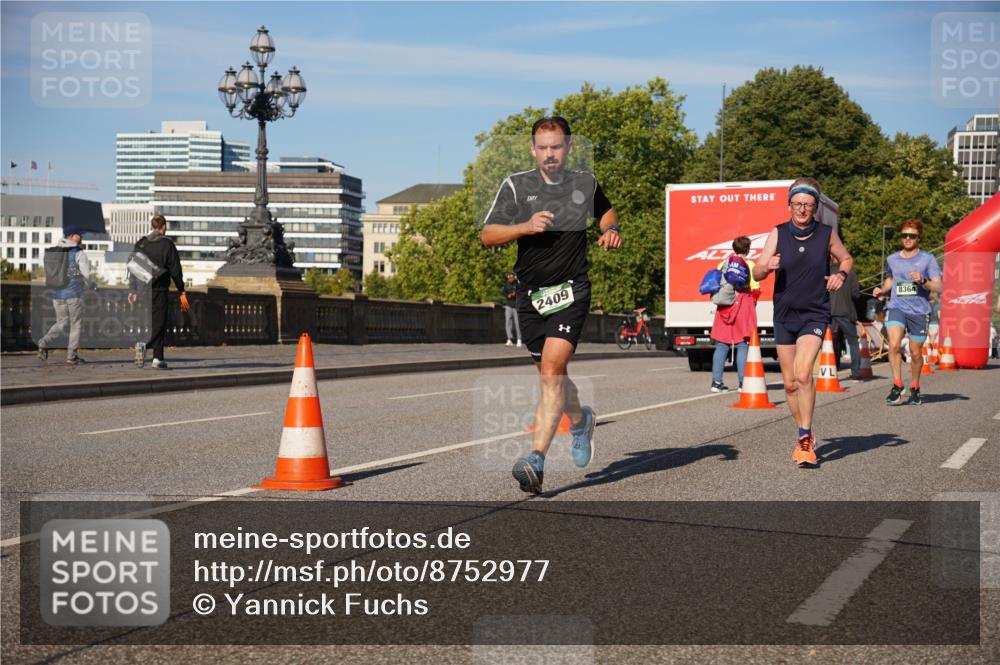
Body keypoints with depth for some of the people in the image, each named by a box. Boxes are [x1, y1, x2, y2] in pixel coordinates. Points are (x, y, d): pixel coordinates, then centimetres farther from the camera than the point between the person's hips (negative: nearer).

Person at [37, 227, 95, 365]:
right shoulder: (79, 254, -9)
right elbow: (86, 275, -10)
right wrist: (92, 286, 11)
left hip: (57, 293, 5)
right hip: (74, 293, -5)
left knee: (61, 323, 17)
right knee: (76, 324, 9)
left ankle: (44, 342, -7)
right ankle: (72, 355, 9)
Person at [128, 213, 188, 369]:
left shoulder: (140, 244, 7)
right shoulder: (167, 244, -5)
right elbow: (175, 270, -4)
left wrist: (132, 290, 13)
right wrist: (182, 292, 1)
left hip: (143, 290, 4)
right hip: (159, 289, -4)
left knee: (148, 322, 15)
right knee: (159, 323, 1)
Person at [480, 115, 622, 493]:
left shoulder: (586, 184, 5)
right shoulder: (516, 186, 0)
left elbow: (606, 210, 28)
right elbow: (487, 236, -7)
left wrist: (611, 230, 6)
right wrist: (525, 227, -23)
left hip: (571, 292, -2)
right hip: (530, 294, 2)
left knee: (552, 371, -18)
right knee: (549, 376, 15)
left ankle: (536, 461, -21)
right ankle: (580, 419, 47)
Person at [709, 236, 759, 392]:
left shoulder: (722, 264, 10)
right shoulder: (750, 265, -2)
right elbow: (755, 289, -7)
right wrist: (752, 303, 9)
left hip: (724, 307, 4)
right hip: (744, 304, -4)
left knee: (721, 345, 6)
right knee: (743, 345, -2)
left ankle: (716, 381, 3)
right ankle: (743, 382, -5)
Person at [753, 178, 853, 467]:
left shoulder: (826, 234, -3)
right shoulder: (778, 233, -2)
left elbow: (846, 259, 16)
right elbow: (757, 273, -5)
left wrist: (841, 275, -6)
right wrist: (768, 267, -28)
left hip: (814, 315, -3)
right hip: (784, 315, 3)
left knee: (803, 374, -21)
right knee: (790, 383, 9)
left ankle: (805, 441, -13)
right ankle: (806, 437, 28)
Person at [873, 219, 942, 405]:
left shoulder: (928, 259, 2)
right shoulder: (892, 259, 12)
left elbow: (938, 287, -2)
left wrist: (922, 281, -20)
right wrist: (881, 290, 10)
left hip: (919, 311, -1)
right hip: (897, 307, 1)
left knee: (915, 353, 6)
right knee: (894, 345, -21)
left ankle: (915, 388, 28)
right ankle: (897, 385, -11)